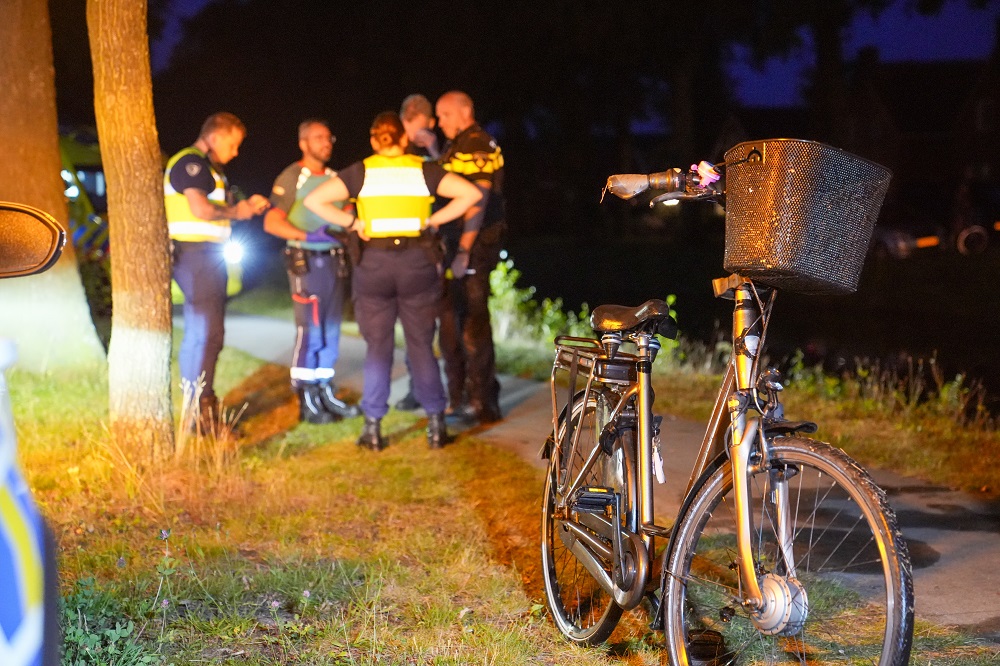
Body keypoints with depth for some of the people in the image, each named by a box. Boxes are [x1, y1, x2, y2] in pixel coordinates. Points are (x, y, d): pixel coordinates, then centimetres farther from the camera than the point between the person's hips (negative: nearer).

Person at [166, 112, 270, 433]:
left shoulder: (209, 168, 23)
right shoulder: (190, 162, -11)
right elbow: (201, 209, -22)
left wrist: (247, 205, 8)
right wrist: (235, 211, -7)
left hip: (208, 255, 11)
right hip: (194, 252, -11)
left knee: (200, 334, 13)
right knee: (206, 333, -12)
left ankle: (200, 407, 19)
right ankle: (200, 411, -11)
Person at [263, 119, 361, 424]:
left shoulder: (334, 178, 14)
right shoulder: (291, 178, -6)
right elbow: (271, 223, -13)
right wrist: (309, 236, -23)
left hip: (333, 259, 7)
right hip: (305, 261, -7)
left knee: (331, 329, 9)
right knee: (309, 330, -8)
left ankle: (325, 392, 17)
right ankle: (306, 400, -2)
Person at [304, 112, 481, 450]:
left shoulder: (360, 172, 2)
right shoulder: (424, 170, 2)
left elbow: (314, 200, -6)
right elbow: (471, 193, -5)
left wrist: (352, 222, -1)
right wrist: (431, 220, -1)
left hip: (374, 263, 0)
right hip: (418, 261, 0)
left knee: (377, 348, 7)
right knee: (421, 346, 8)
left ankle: (373, 427, 6)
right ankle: (436, 423, 7)